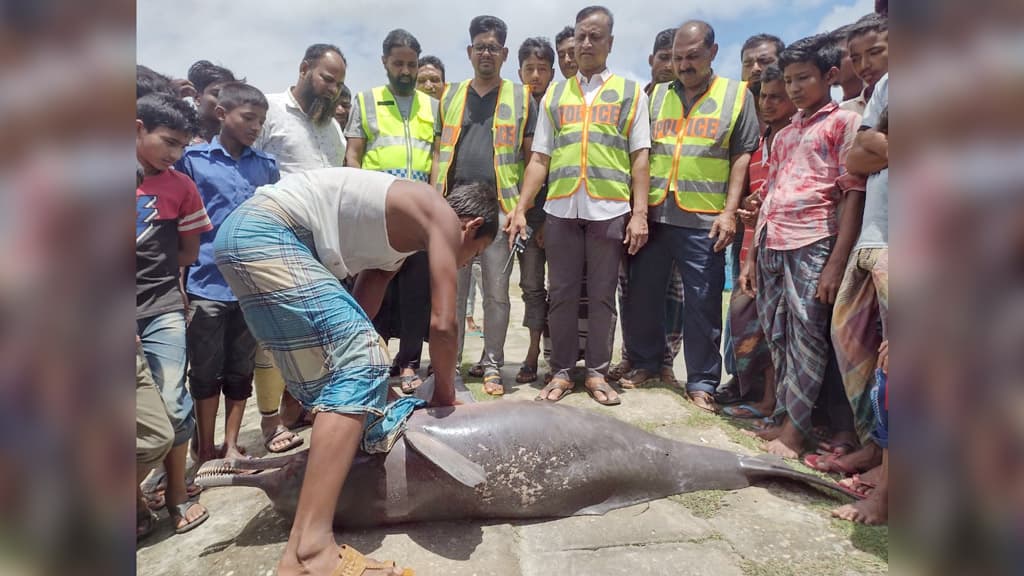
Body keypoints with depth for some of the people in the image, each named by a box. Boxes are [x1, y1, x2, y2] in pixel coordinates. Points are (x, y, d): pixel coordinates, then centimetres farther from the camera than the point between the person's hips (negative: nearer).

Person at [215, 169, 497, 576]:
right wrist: (444, 397, 6)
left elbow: (358, 315, 23)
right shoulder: (444, 217, -2)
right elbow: (442, 324, -10)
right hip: (264, 233, -11)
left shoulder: (398, 232, 24)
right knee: (361, 364, -17)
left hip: (244, 234, 11)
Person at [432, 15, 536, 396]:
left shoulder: (521, 98, 9)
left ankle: (491, 365, 15)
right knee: (452, 291, 6)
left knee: (496, 293, 3)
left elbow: (532, 157, 6)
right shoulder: (450, 96, 15)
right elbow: (438, 153, 14)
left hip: (500, 208, -2)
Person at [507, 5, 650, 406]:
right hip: (561, 209, 2)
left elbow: (640, 157, 5)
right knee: (561, 294, 5)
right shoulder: (554, 95, 15)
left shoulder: (630, 92, 11)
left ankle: (597, 373, 16)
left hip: (610, 209, -1)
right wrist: (521, 209, 2)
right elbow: (540, 159, 11)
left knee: (602, 295, 5)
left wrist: (640, 213, -5)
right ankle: (561, 372, 16)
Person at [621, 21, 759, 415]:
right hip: (653, 214, 3)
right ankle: (644, 363, 27)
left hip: (704, 220, -3)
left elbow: (743, 157, 2)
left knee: (702, 302, 2)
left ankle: (702, 381, 14)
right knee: (642, 293, 9)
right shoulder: (657, 96, 14)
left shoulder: (737, 94, 7)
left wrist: (729, 211, -7)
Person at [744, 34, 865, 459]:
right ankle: (785, 416, 19)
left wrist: (837, 261, -13)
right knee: (777, 336, 8)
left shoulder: (844, 122, 3)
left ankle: (795, 428, 4)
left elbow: (854, 194, -5)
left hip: (812, 245, -6)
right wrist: (753, 254, 13)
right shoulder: (783, 136, 21)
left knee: (807, 336, -4)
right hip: (771, 245, 6)